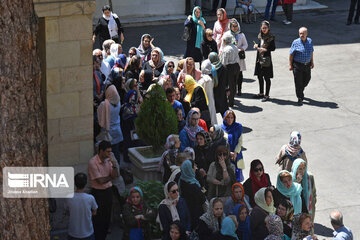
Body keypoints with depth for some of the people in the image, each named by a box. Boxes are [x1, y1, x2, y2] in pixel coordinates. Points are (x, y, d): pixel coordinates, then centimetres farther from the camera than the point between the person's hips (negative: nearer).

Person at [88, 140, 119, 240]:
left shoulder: (108, 160, 2)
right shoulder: (93, 163, -20)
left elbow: (115, 176, 0)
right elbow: (101, 180, -23)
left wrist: (114, 165, -16)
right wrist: (111, 176, -6)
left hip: (108, 191, 7)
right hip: (98, 193, -7)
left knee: (107, 218, 15)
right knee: (98, 220, 3)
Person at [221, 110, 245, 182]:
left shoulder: (238, 127, 2)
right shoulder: (221, 128, 1)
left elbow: (240, 142, 1)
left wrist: (235, 152, -11)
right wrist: (228, 152, -10)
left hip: (236, 155, 0)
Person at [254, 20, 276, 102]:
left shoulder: (271, 37, -11)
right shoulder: (260, 36, 7)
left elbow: (273, 48, -9)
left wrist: (265, 49, -22)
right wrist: (256, 45, 0)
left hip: (266, 59, -7)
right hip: (259, 59, 7)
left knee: (267, 78, 0)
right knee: (260, 77, 15)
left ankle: (267, 95, 9)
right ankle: (261, 93, 29)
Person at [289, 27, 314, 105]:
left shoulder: (310, 41, 2)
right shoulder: (295, 42, -11)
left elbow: (311, 52, 14)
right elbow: (291, 54, -7)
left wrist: (312, 62, 16)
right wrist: (290, 65, -8)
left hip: (307, 65, 4)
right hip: (297, 65, -4)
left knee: (307, 79, 14)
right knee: (298, 82, -1)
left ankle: (300, 90, 42)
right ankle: (300, 98, 10)